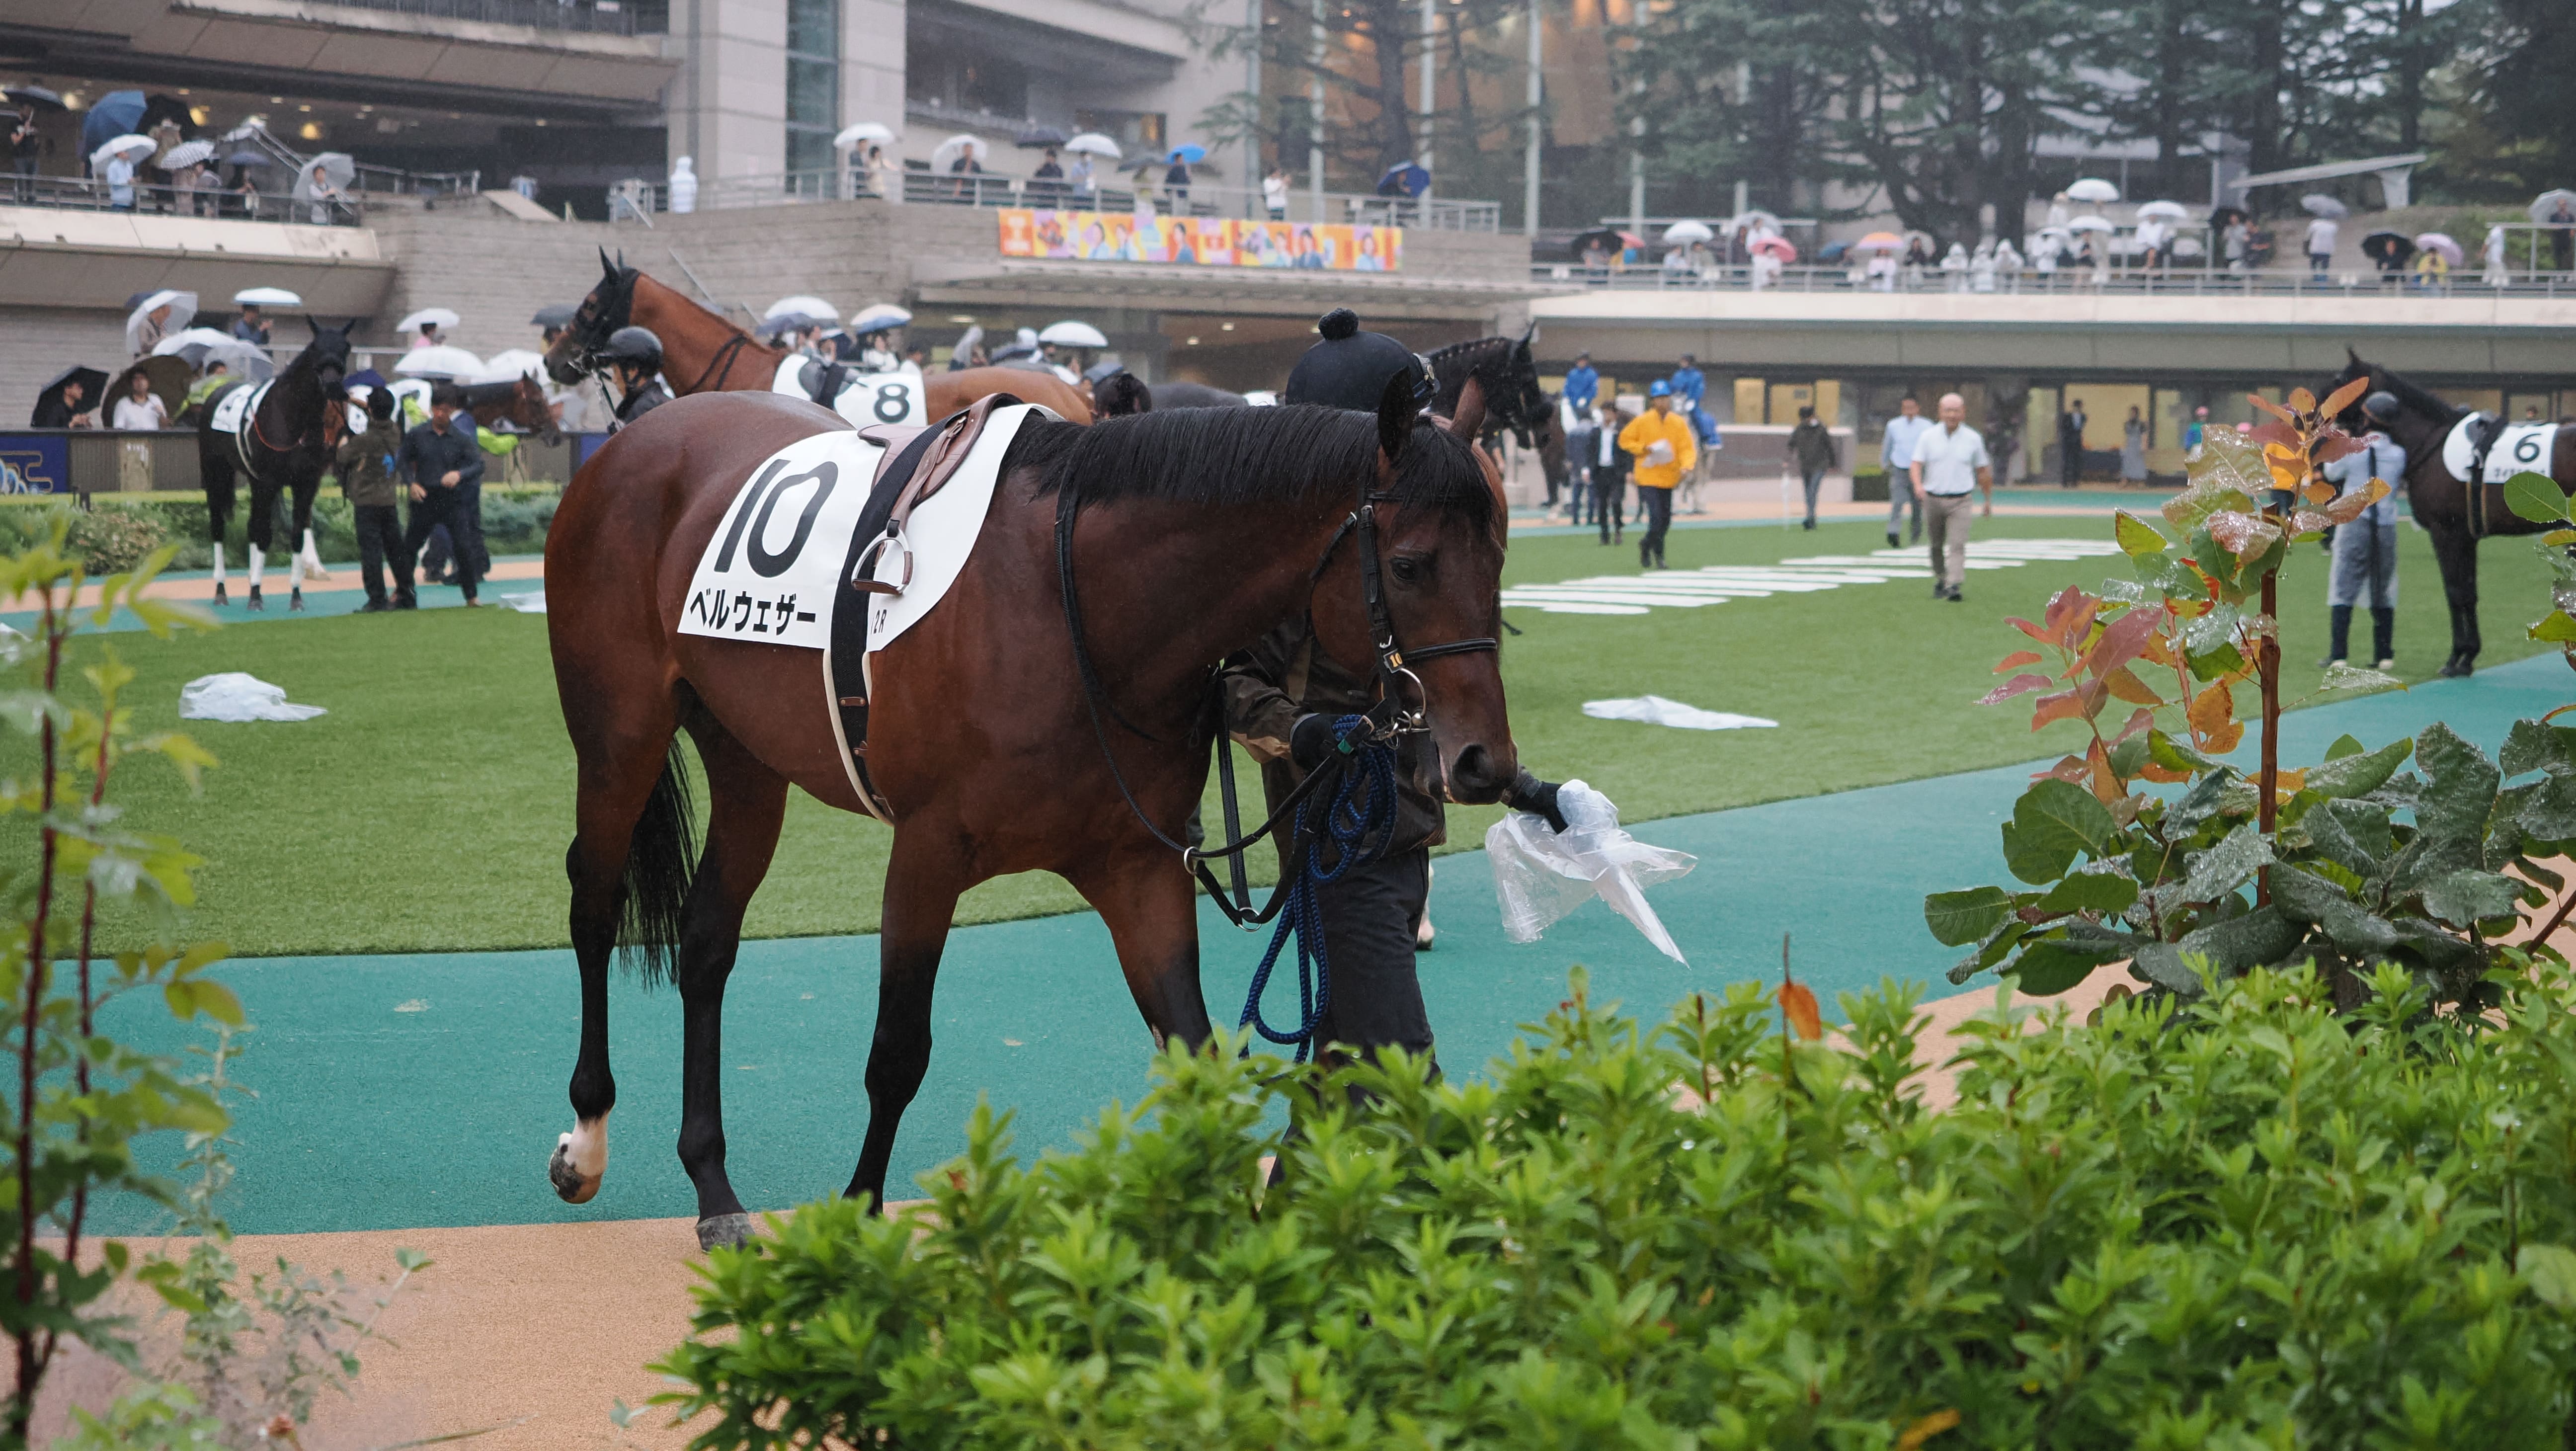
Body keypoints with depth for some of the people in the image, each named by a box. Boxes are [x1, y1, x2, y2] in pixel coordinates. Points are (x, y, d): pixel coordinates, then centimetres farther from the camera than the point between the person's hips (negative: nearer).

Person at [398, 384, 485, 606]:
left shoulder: (461, 438, -1)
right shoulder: (417, 435, 2)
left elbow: (478, 464, -6)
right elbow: (403, 461, 10)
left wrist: (459, 474, -25)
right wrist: (412, 483, -7)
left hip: (453, 498, -1)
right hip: (425, 497, 1)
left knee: (464, 546, -9)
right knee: (409, 546, 7)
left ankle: (471, 596, 1)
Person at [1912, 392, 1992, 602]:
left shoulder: (1973, 439, 3)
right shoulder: (1928, 438, 2)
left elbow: (1983, 471, 11)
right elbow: (1917, 464, -5)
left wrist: (1989, 500, 15)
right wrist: (1919, 486, -25)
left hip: (1959, 501, -2)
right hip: (1933, 499, 2)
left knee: (1957, 545, -15)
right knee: (1937, 545, 12)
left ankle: (1954, 586, -23)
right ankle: (1940, 582, 28)